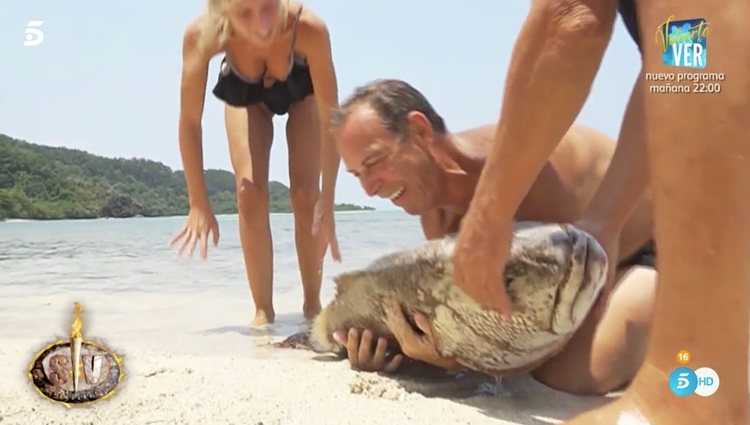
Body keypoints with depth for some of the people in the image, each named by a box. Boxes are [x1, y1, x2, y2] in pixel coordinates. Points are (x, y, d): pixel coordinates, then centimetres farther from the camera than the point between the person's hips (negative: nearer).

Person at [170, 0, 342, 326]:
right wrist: (198, 204, -31)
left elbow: (330, 119, -37)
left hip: (302, 87, -1)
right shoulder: (201, 34, -39)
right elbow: (190, 122, -30)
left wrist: (327, 202, -39)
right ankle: (263, 310, 1)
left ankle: (313, 304, 8)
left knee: (305, 195, -9)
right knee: (250, 195, -11)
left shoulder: (309, 27, -43)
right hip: (244, 90, 1)